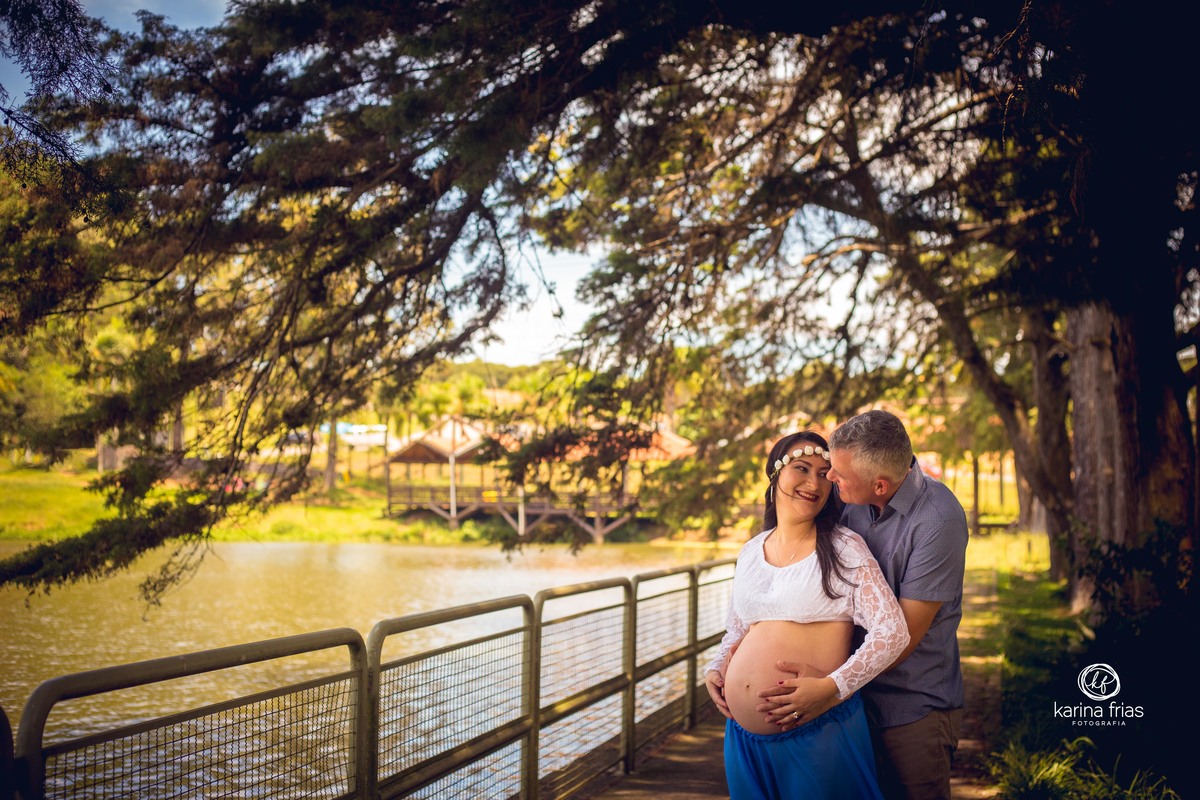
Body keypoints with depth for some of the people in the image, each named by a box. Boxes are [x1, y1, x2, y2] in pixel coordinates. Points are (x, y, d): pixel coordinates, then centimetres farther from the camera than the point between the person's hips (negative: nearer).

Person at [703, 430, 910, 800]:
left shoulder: (844, 547, -6)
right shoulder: (750, 552, 10)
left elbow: (892, 631, -12)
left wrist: (831, 687, -20)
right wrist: (716, 669, 4)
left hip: (819, 734, -5)